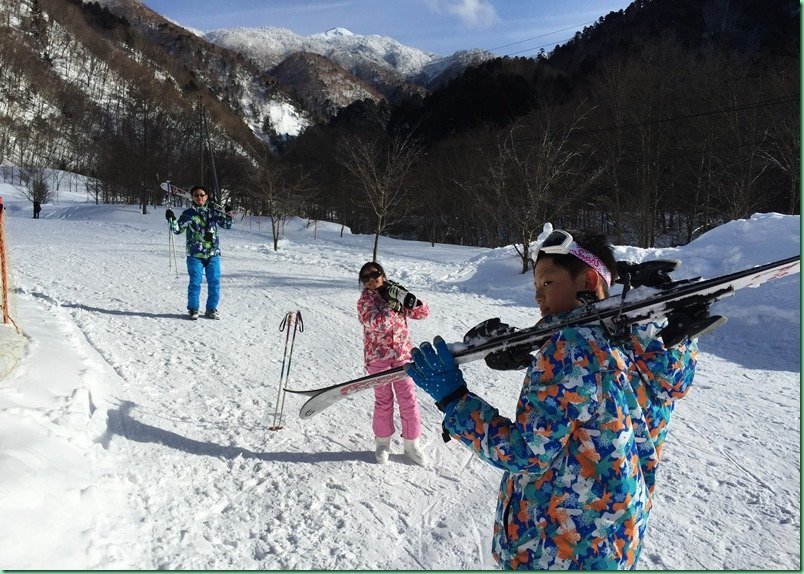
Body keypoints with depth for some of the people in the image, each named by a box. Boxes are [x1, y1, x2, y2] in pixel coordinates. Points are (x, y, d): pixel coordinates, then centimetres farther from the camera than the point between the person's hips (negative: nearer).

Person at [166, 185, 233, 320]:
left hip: (213, 254, 2)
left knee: (214, 282, 5)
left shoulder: (213, 212, 7)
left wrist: (229, 214, -6)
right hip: (195, 255, -2)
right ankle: (193, 309, 14)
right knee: (195, 283, -1)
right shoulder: (188, 214, 2)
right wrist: (172, 220, -13)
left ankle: (211, 309, 19)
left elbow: (227, 225, 11)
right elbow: (178, 229, 3)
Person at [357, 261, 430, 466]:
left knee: (409, 399, 3)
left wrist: (408, 299, -15)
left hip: (403, 354, 2)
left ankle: (412, 443, 17)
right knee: (384, 400, 6)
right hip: (377, 357, -2)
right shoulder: (365, 300, -3)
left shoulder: (396, 294, 6)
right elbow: (373, 323, -22)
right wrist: (391, 305, -28)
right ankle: (382, 442, 24)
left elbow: (423, 313, 2)